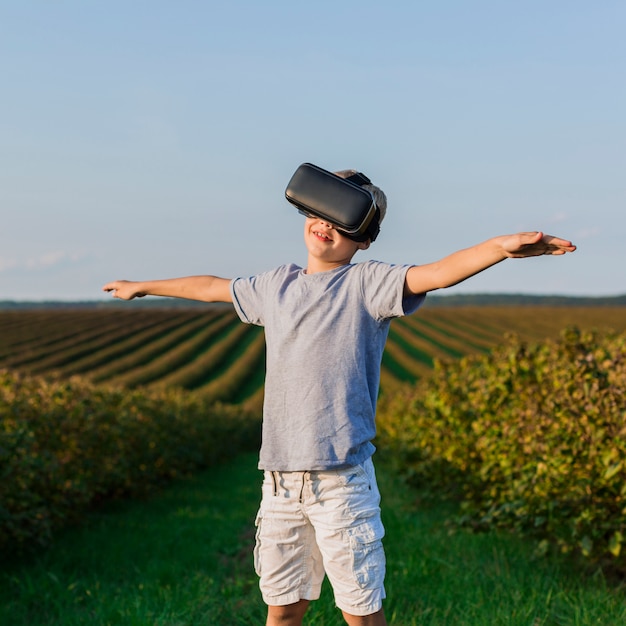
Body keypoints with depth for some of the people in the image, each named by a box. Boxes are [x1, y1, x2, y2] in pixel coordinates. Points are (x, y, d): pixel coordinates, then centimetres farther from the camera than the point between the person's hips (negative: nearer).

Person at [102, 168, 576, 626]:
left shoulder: (367, 284, -3)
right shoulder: (277, 286, 14)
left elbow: (438, 273, -21)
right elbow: (212, 287, 31)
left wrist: (501, 247, -39)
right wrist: (143, 287, 45)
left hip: (341, 479, -5)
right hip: (280, 480, 5)